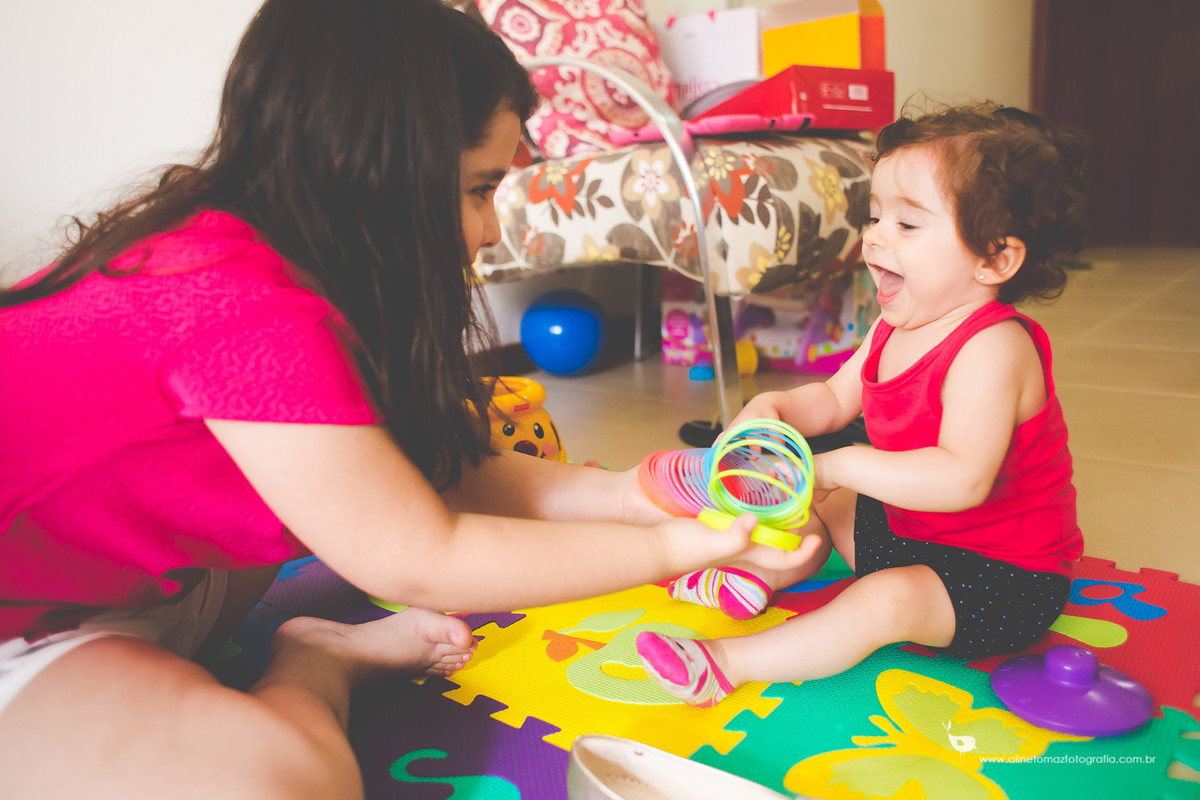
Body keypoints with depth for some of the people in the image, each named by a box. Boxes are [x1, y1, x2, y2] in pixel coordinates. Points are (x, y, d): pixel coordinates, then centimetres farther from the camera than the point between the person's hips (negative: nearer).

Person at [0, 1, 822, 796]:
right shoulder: (242, 302, -30)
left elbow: (439, 465, -1)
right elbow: (423, 561, -26)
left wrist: (622, 492, -8)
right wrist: (679, 548, -19)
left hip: (152, 584, 9)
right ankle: (317, 664, -3)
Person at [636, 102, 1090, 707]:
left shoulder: (991, 348, -30)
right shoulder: (894, 329, -1)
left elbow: (962, 480, -40)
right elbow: (834, 400, 11)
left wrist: (843, 465, -35)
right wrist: (772, 408, -10)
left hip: (1003, 575, -9)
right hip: (906, 524, 10)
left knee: (888, 599, -31)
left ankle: (728, 664, -26)